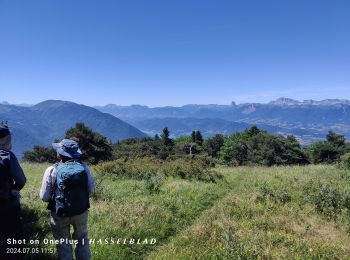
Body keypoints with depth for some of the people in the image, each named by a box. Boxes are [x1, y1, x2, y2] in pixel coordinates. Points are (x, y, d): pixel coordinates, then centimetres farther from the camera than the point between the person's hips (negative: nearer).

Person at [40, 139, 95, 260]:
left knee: (63, 244, 19)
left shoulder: (52, 170, -15)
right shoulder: (84, 167, -10)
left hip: (60, 215, -1)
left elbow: (44, 197, -10)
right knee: (82, 239, 24)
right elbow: (91, 190, -3)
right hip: (81, 212, 2)